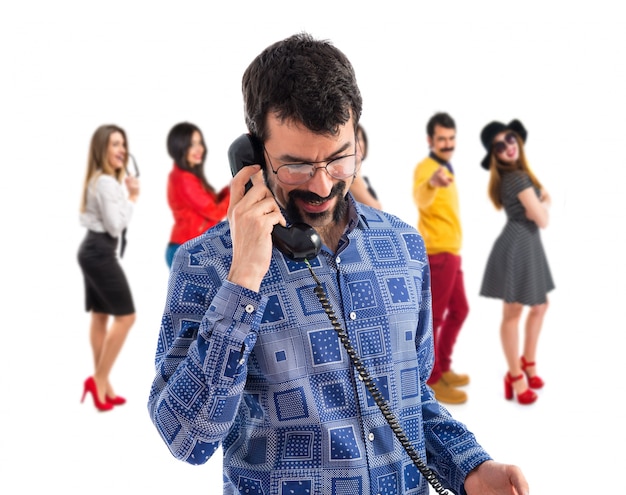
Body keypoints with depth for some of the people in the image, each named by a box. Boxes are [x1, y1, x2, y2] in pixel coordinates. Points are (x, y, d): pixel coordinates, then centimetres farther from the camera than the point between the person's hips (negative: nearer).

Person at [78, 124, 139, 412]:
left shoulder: (98, 180, 17)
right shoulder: (107, 183, -18)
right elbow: (115, 226, -19)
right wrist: (132, 198, -11)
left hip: (92, 251, 11)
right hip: (100, 253, -11)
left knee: (100, 316, 10)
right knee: (125, 316, -7)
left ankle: (102, 385, 14)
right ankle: (98, 380, -2)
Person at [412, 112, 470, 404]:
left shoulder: (446, 169, 16)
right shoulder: (426, 167, -15)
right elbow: (421, 198, -39)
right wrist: (431, 183, -61)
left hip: (451, 251, 10)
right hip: (437, 252, -10)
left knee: (459, 310, 18)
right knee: (433, 316, -4)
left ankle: (443, 368, 30)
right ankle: (431, 380, 4)